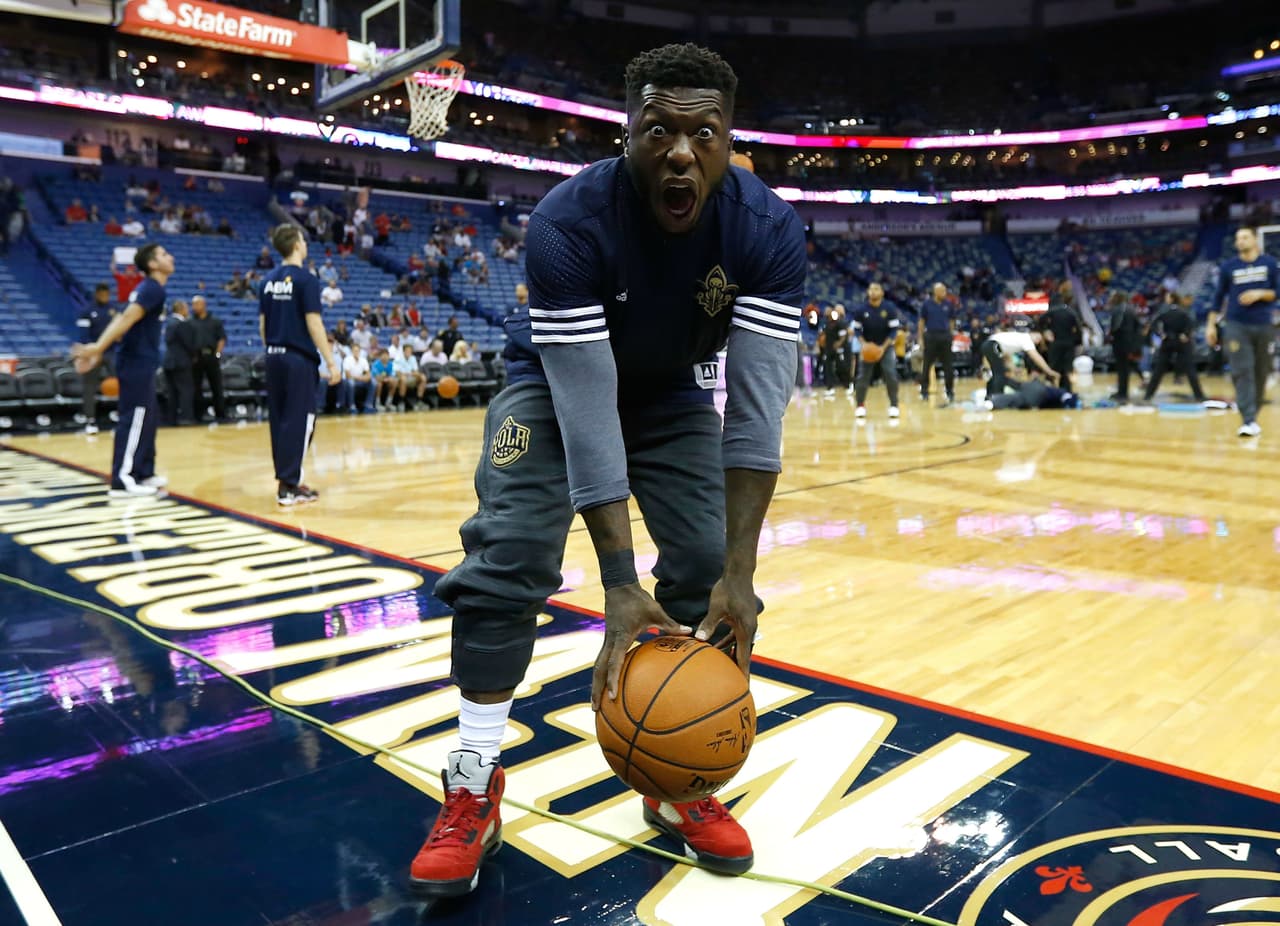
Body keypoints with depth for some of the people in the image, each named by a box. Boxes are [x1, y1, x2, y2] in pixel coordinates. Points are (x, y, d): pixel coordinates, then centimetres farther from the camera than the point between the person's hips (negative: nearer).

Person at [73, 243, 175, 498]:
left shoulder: (148, 288, 17)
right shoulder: (153, 288, -12)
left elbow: (123, 319, 14)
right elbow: (127, 319, -21)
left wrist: (98, 349, 11)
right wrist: (98, 348, -28)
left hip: (140, 362, 10)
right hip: (137, 363, -10)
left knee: (146, 419, 15)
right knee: (134, 420, -8)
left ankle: (144, 474, 22)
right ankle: (123, 481, -6)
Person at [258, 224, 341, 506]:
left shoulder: (269, 281, 11)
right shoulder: (305, 280, -10)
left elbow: (262, 324, 13)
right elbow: (313, 324, -14)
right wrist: (331, 362, -12)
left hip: (274, 357, 7)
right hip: (299, 358, -7)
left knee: (279, 420, 12)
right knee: (298, 421, -3)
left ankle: (286, 479, 20)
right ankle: (289, 487, -3)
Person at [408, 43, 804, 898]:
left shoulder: (768, 229, -27)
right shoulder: (570, 220, -34)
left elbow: (759, 404, -31)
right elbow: (586, 408, -37)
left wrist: (739, 573, -38)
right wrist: (620, 583, -41)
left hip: (674, 393, 3)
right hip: (556, 381, -2)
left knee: (709, 566, -11)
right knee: (508, 555, -19)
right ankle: (475, 790, -3)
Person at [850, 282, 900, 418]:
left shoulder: (889, 310, -9)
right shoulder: (861, 311, -6)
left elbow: (894, 330, -8)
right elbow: (857, 329, 1)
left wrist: (884, 347, -18)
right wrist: (864, 344, -16)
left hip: (885, 346, -1)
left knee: (891, 375, -11)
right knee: (863, 376, -3)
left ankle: (894, 405, 0)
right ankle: (861, 406, 9)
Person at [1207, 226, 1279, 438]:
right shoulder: (1228, 267, 4)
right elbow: (1219, 296, 9)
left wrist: (1260, 294, -13)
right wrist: (1211, 325, 5)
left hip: (1263, 326, 2)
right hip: (1236, 326, -2)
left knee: (1260, 373, 6)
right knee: (1242, 373, -12)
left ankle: (1253, 417, 20)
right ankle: (1249, 421, -16)